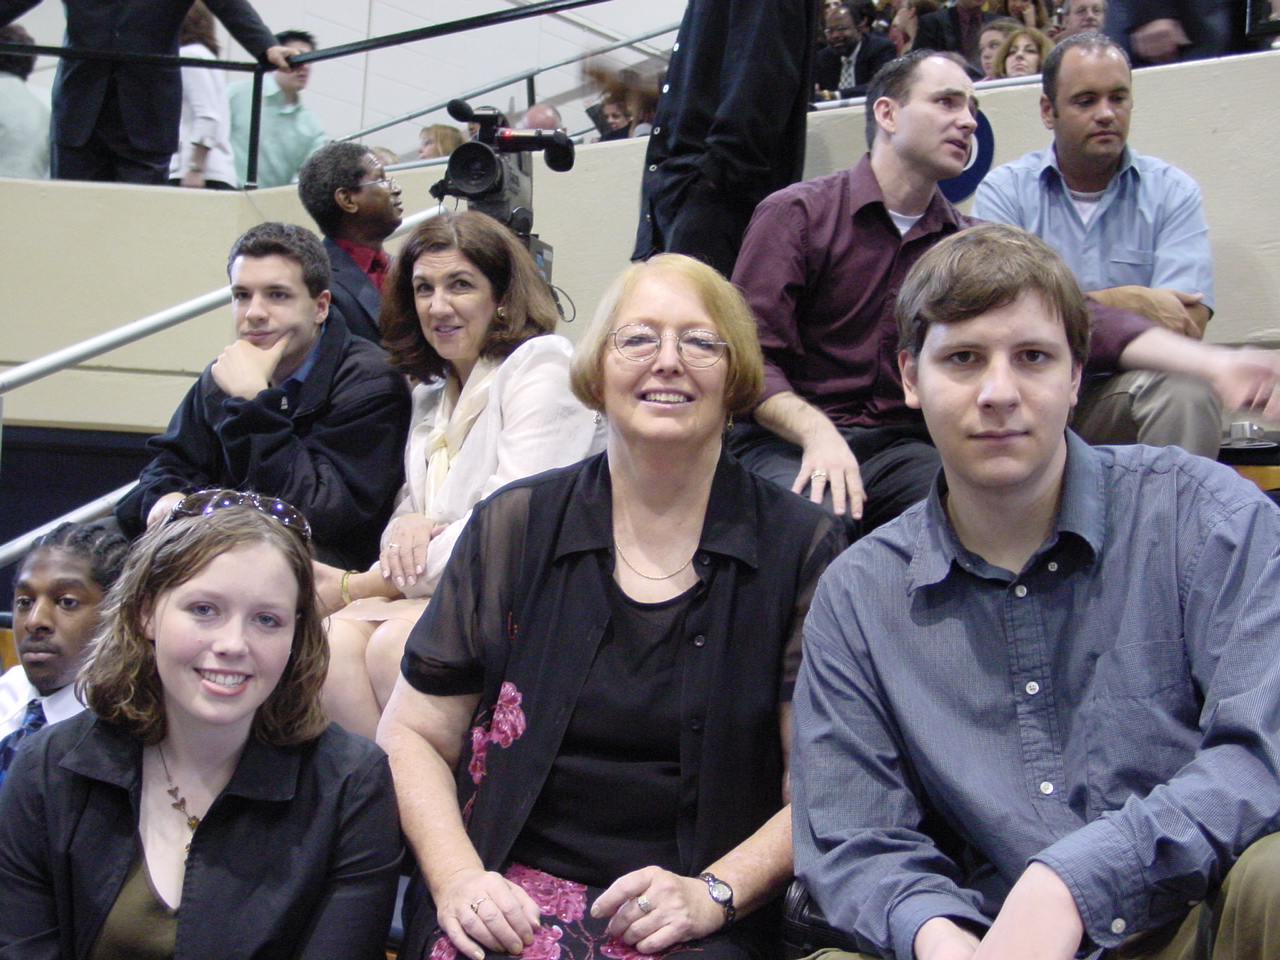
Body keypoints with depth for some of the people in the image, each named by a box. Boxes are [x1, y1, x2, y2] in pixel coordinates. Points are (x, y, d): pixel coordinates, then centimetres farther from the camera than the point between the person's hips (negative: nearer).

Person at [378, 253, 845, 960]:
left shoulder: (801, 548, 3)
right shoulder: (514, 527, 8)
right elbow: (411, 735, 9)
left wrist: (712, 894, -12)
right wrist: (456, 877, -7)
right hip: (511, 889, 2)